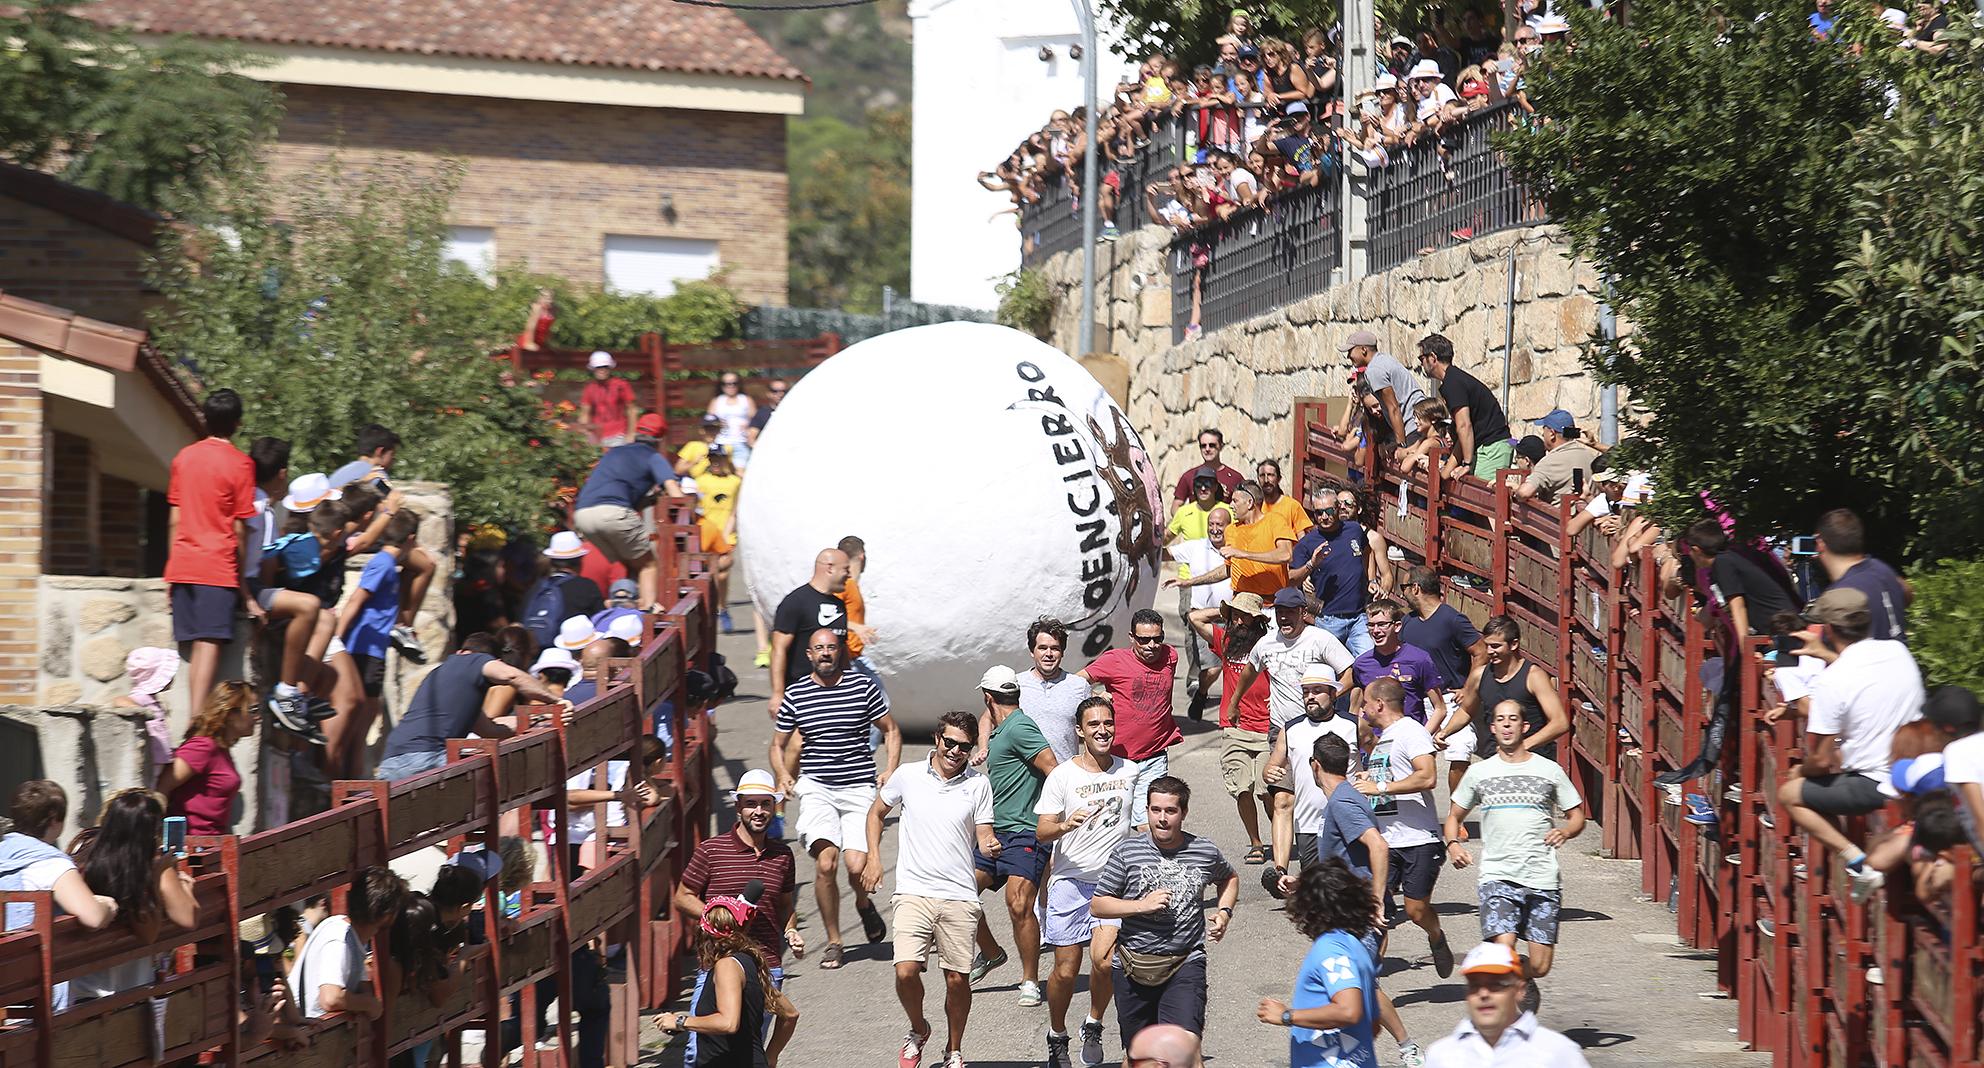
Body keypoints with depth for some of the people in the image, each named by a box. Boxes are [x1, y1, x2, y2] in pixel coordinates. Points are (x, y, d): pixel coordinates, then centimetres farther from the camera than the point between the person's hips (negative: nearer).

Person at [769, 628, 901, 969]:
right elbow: (778, 745, 15)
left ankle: (863, 904, 25)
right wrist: (783, 776, -4)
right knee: (825, 863, -17)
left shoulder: (864, 687, 2)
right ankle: (833, 942, 0)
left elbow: (891, 731, 13)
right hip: (816, 788, 1)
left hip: (860, 788, -1)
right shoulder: (795, 695, 4)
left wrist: (890, 770, -2)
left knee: (857, 867, -13)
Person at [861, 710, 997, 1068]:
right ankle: (918, 1031, 15)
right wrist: (874, 859, 9)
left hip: (960, 896, 0)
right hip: (914, 891, 0)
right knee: (906, 971, -14)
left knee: (957, 979, 2)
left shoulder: (979, 784, 3)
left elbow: (984, 838, 3)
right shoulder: (907, 776, 4)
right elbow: (876, 812, 19)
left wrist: (991, 847, -20)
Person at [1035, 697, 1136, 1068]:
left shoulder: (1130, 772, 6)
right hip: (1070, 882, -1)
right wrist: (1066, 825, -28)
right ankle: (1057, 1037, 25)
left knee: (1103, 959, -19)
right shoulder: (1062, 775, -4)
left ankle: (1093, 1025, 6)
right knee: (1066, 971, 2)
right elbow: (1042, 832, -8)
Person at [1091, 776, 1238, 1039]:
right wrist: (1142, 905, -14)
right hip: (1133, 965, 1)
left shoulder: (1206, 852, 2)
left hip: (1186, 964, -1)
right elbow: (1097, 906, -1)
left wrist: (1224, 912, 7)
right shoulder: (1126, 852, -3)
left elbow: (1229, 878, 26)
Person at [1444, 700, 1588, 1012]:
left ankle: (1523, 983, 33)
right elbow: (1454, 817, 21)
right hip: (1498, 876, 0)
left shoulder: (1549, 770, 9)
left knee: (1540, 966, -1)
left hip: (1543, 880, 0)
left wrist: (1565, 832, -8)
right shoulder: (1479, 772, 11)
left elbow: (1577, 816, 15)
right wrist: (1453, 844, -1)